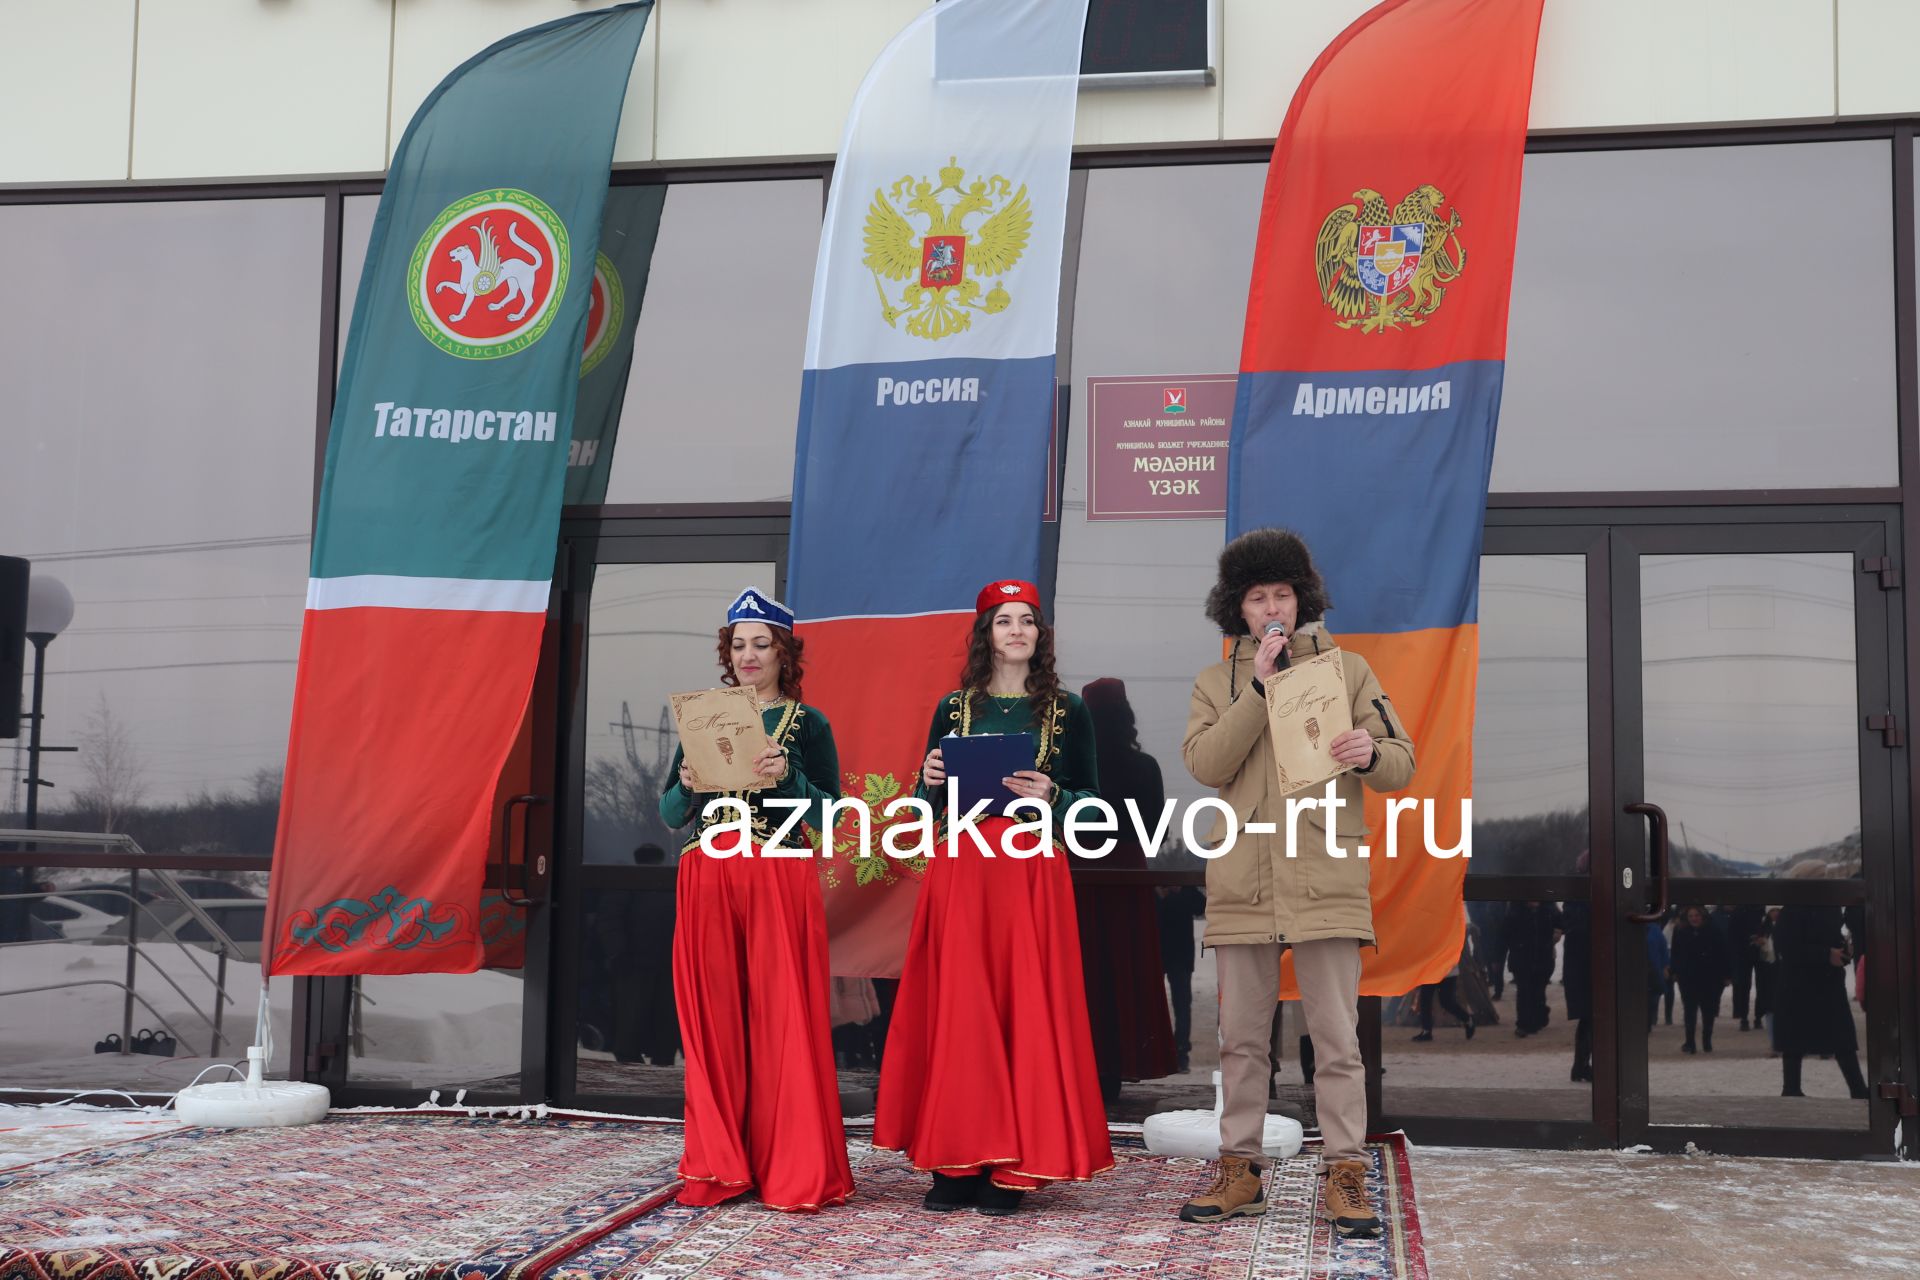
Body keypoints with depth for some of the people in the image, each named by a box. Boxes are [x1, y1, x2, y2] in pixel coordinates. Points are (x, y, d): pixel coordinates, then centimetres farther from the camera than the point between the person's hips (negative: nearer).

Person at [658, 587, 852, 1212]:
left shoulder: (808, 725, 5)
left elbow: (827, 816, -3)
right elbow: (670, 815, 12)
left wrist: (786, 779, -18)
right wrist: (690, 785, -8)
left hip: (780, 880, -3)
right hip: (708, 878, 3)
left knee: (782, 1017, -5)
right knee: (711, 1019, 2)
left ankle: (792, 1169, 2)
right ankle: (718, 1166, 10)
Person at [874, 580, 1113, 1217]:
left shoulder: (1066, 710, 7)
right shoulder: (953, 709, 11)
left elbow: (1092, 801, 6)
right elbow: (927, 807, 13)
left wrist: (1050, 796, -13)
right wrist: (932, 781, -8)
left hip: (1032, 875, -1)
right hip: (960, 871, 1)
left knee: (1027, 1010, -3)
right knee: (956, 1010, -1)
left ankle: (1012, 1168, 4)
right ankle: (956, 1161, 6)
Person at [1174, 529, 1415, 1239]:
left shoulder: (1347, 669, 9)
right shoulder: (1216, 682, 11)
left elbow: (1403, 762, 5)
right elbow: (1204, 763, -6)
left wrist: (1371, 754, -19)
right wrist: (1260, 687, -12)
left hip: (1325, 880, -1)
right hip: (1243, 883, 2)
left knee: (1336, 1039, -2)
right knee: (1241, 1038, 8)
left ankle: (1345, 1176, 5)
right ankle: (1239, 1170, 18)